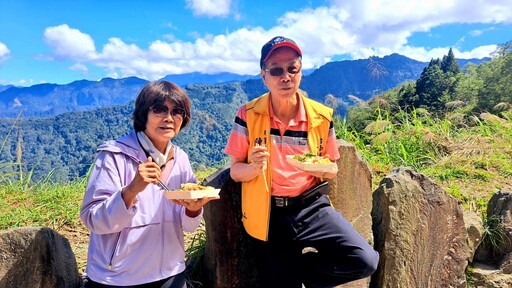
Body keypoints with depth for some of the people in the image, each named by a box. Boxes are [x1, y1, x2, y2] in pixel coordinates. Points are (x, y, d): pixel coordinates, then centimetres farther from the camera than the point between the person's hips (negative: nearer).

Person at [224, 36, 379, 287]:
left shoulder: (321, 117, -3)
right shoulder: (248, 115, -7)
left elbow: (332, 168, 9)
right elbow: (235, 171, -2)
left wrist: (325, 171, -14)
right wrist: (254, 167, -24)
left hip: (312, 208, 1)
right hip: (270, 215, -1)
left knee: (364, 260, -16)